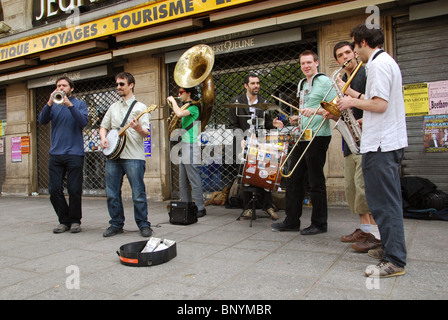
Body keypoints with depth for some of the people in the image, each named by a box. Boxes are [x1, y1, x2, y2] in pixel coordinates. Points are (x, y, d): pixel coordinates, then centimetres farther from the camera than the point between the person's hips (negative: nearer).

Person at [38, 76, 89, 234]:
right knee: (54, 190, 2)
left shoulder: (79, 104, 8)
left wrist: (70, 105, -18)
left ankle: (75, 221, 15)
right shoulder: (54, 105, 15)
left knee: (74, 190, -2)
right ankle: (64, 221, 16)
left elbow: (83, 122, -9)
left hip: (74, 154, -3)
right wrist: (50, 103, -12)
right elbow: (42, 121, 1)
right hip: (55, 154, 3)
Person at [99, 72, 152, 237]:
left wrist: (138, 128, -29)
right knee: (112, 194, 8)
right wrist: (103, 138, 1)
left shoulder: (140, 107, 2)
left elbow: (146, 133, -7)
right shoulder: (113, 107, 19)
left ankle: (143, 225, 10)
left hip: (133, 157, -5)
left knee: (138, 194, -3)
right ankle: (116, 224, 21)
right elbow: (104, 126, 22)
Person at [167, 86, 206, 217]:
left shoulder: (193, 107, -9)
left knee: (194, 180, -7)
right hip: (183, 148, 10)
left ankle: (200, 208, -2)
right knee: (183, 182, 12)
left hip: (191, 148, -10)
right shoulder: (185, 108, 20)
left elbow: (179, 114, -26)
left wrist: (173, 101, -12)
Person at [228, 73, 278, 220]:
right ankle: (247, 207, 9)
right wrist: (241, 139, -14)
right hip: (244, 143, -2)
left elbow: (269, 125, 15)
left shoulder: (264, 102, 12)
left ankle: (267, 205, 4)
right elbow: (233, 126, 0)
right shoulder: (236, 102, 3)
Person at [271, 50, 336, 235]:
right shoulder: (303, 85, 21)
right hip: (302, 137, 8)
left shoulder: (324, 81, -3)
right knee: (294, 179, 8)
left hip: (318, 137, -8)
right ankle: (291, 221, 16)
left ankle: (319, 223, 10)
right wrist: (297, 120, 8)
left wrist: (315, 111, -26)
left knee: (316, 181, -2)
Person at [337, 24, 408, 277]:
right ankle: (391, 248, 28)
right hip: (392, 141, 11)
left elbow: (380, 104, -21)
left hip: (380, 144, -11)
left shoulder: (378, 64, -12)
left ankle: (395, 261, 0)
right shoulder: (388, 61, 20)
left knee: (384, 203, -7)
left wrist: (353, 102, -7)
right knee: (388, 201, 16)